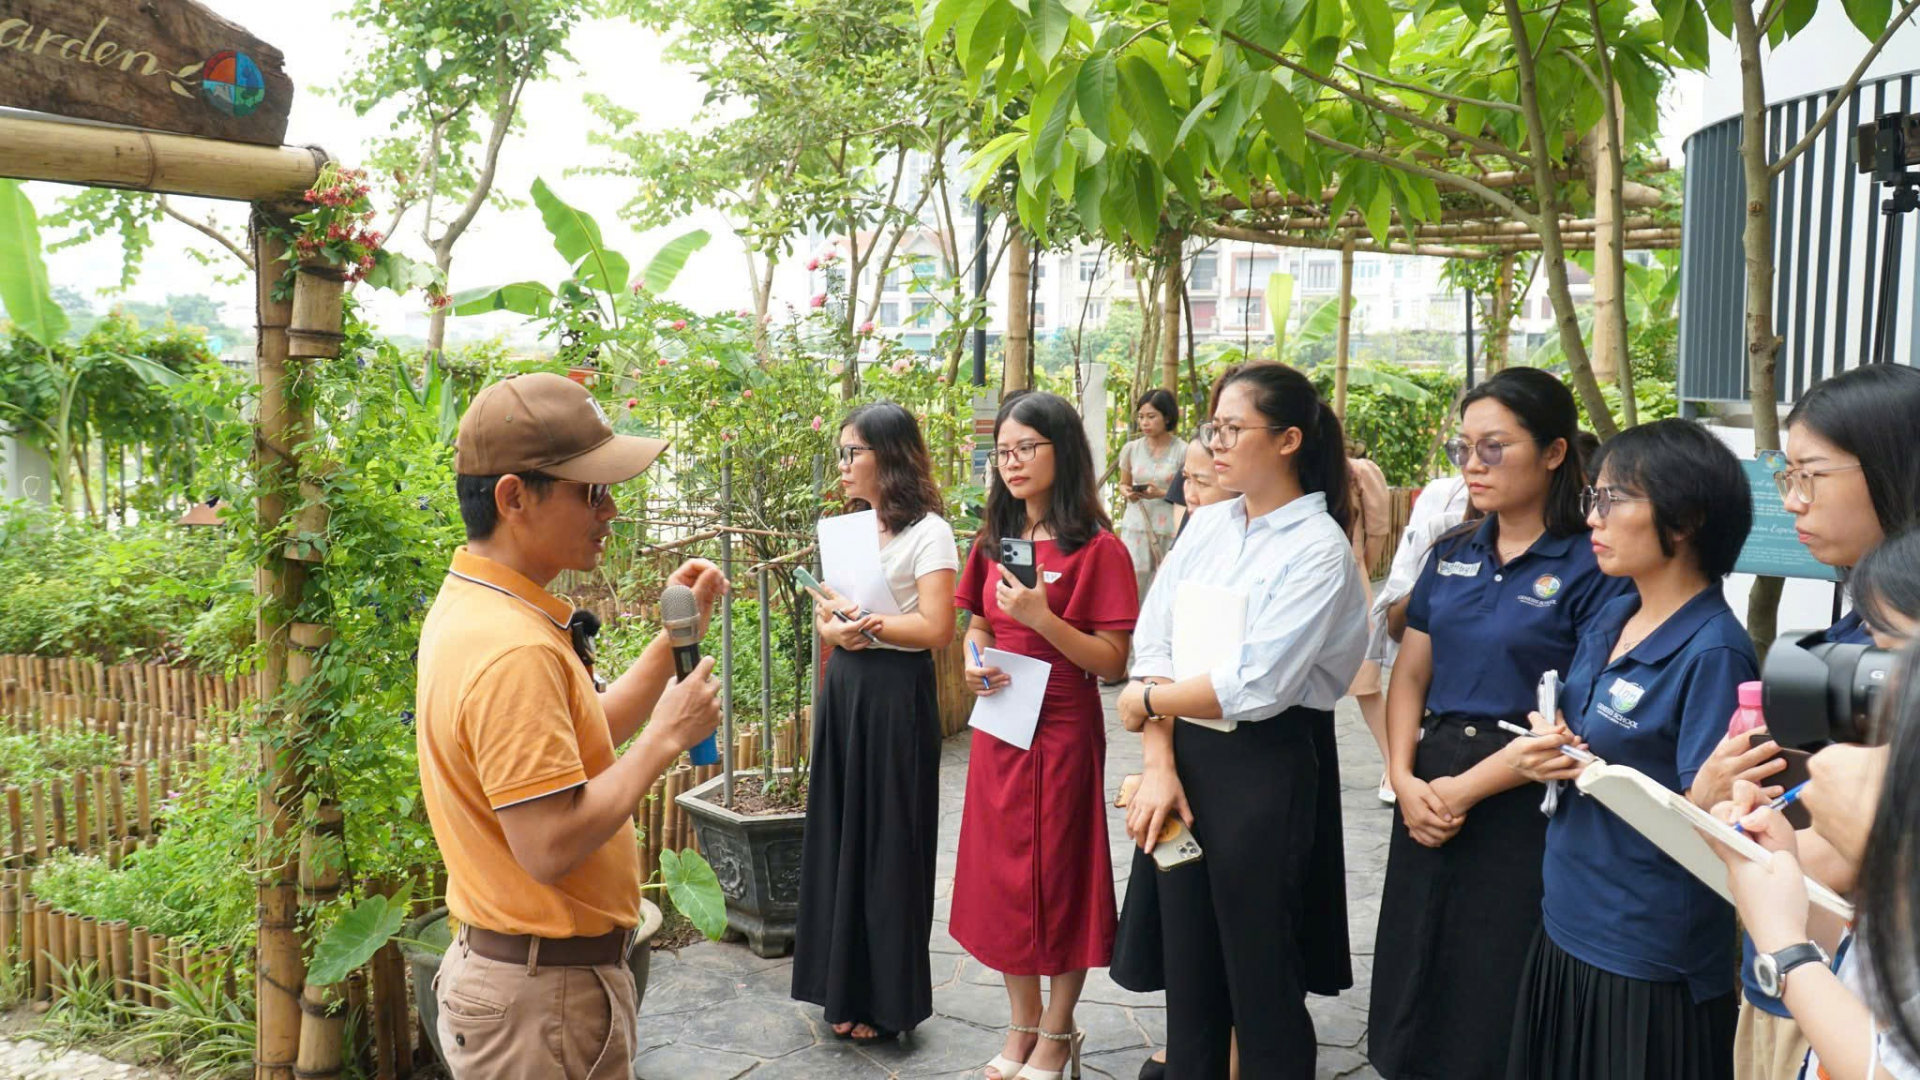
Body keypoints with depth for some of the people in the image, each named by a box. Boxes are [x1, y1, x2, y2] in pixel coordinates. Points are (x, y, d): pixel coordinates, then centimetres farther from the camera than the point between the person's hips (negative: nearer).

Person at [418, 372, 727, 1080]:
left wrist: (674, 635, 7)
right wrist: (666, 737, -19)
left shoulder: (471, 604, 7)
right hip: (545, 998, -10)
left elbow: (580, 739, 15)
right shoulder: (514, 650, -27)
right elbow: (552, 846, -29)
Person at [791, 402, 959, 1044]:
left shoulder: (927, 531, -10)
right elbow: (826, 612, 12)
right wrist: (833, 629, -10)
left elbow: (936, 628, -18)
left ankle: (888, 1002, 15)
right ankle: (847, 986, 23)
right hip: (843, 688, 7)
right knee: (840, 837, 10)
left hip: (896, 694, -7)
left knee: (888, 844, 1)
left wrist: (863, 622, -15)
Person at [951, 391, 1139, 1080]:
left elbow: (1112, 663, -13)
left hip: (1062, 732, -6)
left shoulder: (1097, 549, -11)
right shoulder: (992, 542, 7)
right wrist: (973, 662, -4)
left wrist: (1042, 618, -26)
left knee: (1059, 877, 5)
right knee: (1002, 875, 12)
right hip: (997, 731, 6)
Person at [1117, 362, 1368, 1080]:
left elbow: (1255, 686, -21)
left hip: (1266, 769, -6)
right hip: (1187, 756, 6)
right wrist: (1160, 765, -9)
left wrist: (1147, 701, -8)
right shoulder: (1207, 524, 6)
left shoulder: (1318, 549, -13)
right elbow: (1153, 644, 0)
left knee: (1260, 973, 8)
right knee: (1186, 960, 16)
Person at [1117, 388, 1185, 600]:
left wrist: (1162, 493, -14)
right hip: (1135, 529, 3)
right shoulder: (1131, 449, 5)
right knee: (1130, 589, -3)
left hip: (1169, 533, -3)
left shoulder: (1182, 452, -5)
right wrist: (1127, 492, -2)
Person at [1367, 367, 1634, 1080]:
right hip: (1429, 793, 6)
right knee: (1414, 981, 14)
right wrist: (1405, 779, -5)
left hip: (1522, 803, -6)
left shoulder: (1591, 568, -10)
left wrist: (1468, 788, -16)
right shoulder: (1453, 555, 10)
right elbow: (1410, 674, 10)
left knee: (1496, 995, 5)